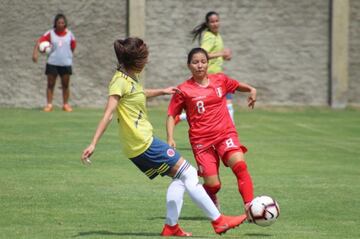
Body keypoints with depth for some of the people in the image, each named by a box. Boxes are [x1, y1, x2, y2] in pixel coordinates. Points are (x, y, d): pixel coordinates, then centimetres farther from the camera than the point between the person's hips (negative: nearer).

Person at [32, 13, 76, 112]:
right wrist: (35, 52, -24)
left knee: (65, 85, 5)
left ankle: (66, 104, 16)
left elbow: (73, 46, 13)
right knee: (50, 84, 1)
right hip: (52, 63, -1)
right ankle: (49, 105, 6)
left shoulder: (69, 34, 2)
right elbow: (39, 41, -12)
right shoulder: (50, 33, -3)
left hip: (66, 63, 1)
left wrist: (69, 55, 6)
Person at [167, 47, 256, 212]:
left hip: (225, 134, 2)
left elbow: (237, 86, 26)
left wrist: (251, 90, 6)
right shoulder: (184, 90, -2)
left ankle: (249, 206, -28)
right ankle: (212, 200, 29)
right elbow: (171, 115, 3)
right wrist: (170, 138, -10)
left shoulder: (220, 80, 6)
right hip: (201, 140, -2)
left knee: (240, 166, -25)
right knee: (213, 184, -7)